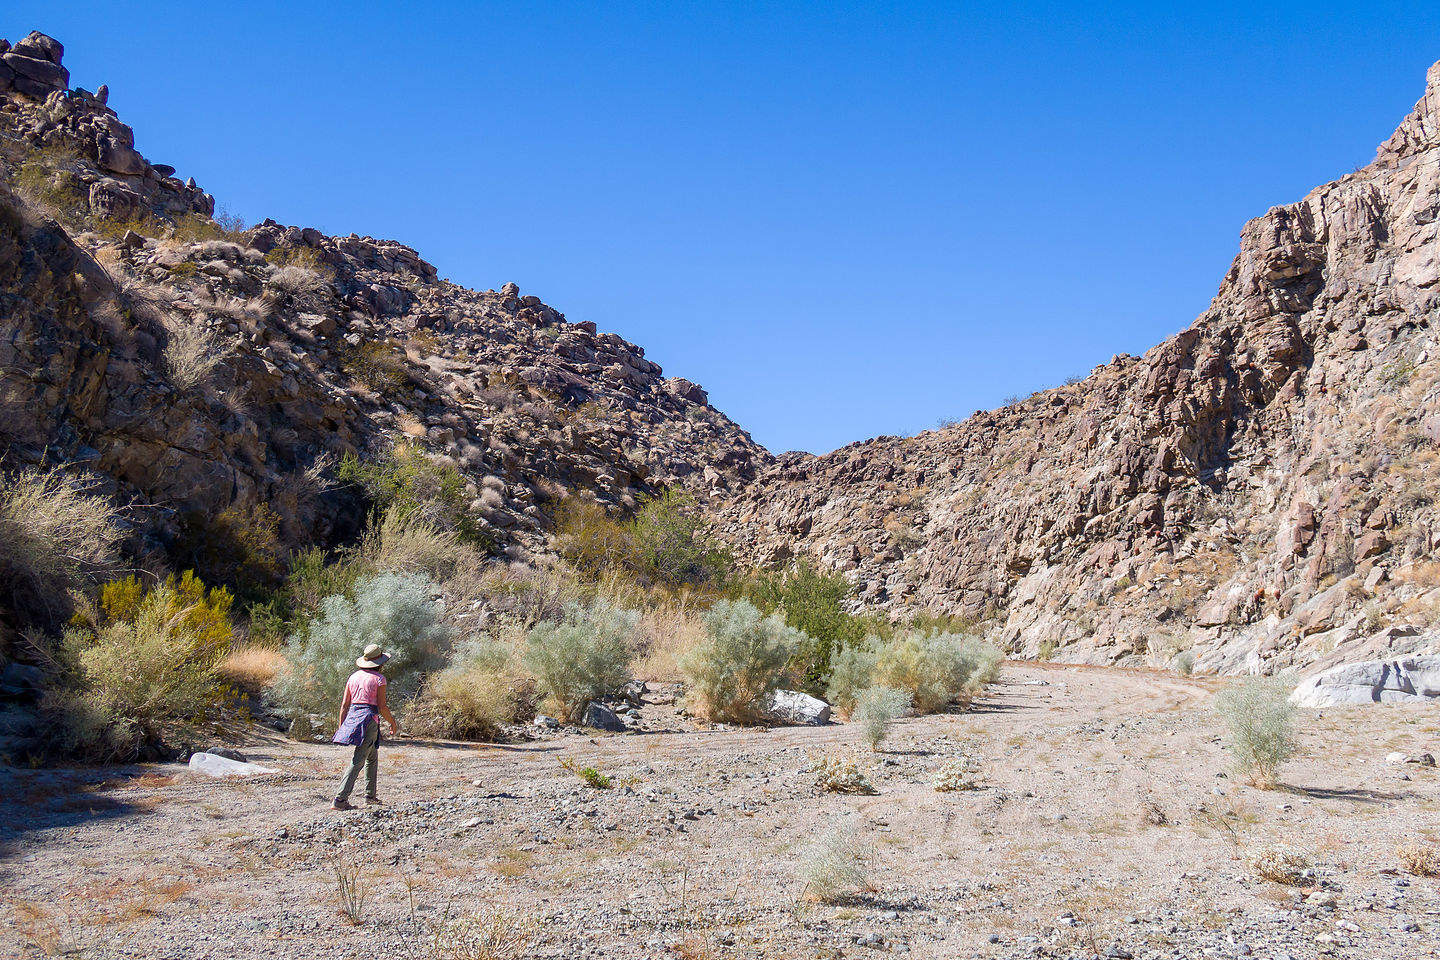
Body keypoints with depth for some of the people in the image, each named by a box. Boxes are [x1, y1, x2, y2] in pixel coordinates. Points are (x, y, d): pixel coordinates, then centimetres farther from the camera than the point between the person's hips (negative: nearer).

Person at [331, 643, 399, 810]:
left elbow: (344, 704, 10)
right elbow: (382, 707, -9)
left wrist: (340, 726, 15)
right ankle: (340, 799, -13)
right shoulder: (379, 678, -7)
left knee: (372, 757, 21)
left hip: (352, 716, 7)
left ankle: (370, 795, 24)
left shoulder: (353, 677, 11)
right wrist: (393, 724, 4)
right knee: (358, 762, -6)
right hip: (369, 718, -7)